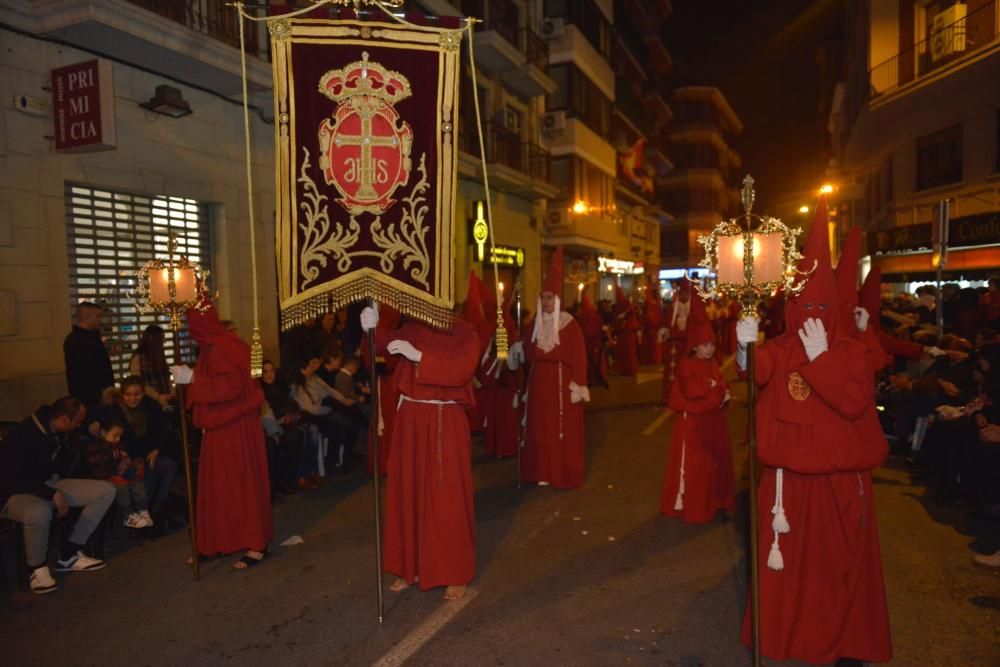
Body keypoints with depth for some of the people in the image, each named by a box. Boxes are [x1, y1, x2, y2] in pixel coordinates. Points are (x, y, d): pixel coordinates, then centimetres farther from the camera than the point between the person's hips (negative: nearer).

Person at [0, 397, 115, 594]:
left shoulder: (57, 432, -2)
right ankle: (38, 568, -12)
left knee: (106, 491, -10)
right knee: (39, 513, -43)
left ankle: (69, 555, -4)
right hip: (17, 493, -8)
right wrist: (53, 495, -29)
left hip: (50, 484, 8)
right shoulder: (21, 437, -25)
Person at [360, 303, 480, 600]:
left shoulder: (465, 335, -8)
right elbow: (384, 345, -5)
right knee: (408, 494, 11)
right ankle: (411, 567, 27)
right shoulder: (413, 328, 5)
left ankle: (456, 574, 16)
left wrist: (417, 355, -31)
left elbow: (459, 372, -23)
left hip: (445, 424, -4)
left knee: (447, 499, 2)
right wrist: (372, 330, -26)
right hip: (410, 419, 5)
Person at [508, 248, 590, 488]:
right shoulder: (536, 324, 9)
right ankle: (544, 473, 19)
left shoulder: (569, 324, -8)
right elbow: (530, 352, 11)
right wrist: (519, 350, -9)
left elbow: (579, 357, -11)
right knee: (540, 429, 8)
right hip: (539, 382, 5)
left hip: (562, 382, -5)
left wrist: (579, 385, -14)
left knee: (564, 430, 0)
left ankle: (565, 475, 12)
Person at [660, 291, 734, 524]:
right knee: (693, 464, 0)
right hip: (693, 421, -8)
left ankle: (714, 500, 29)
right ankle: (690, 505, 9)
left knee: (715, 461, 15)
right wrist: (712, 387, -15)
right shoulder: (687, 365, -13)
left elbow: (722, 388, 6)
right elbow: (692, 391, -25)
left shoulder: (713, 364, 10)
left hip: (713, 420, 8)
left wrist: (723, 395, -16)